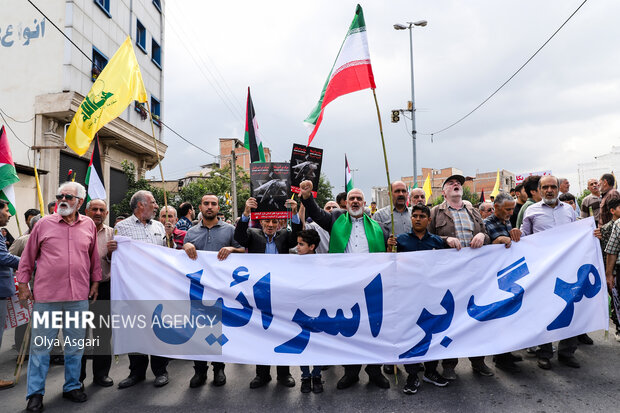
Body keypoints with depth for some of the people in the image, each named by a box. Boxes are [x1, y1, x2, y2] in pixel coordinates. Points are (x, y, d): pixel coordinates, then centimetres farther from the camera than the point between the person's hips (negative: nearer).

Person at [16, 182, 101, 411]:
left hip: (79, 297, 2)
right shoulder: (43, 224, 2)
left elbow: (94, 257, 14)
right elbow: (28, 257, 8)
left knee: (75, 345, 12)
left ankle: (72, 386, 27)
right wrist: (23, 284, 6)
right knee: (40, 345, 5)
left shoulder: (89, 225, 6)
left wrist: (95, 282, 12)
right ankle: (35, 393, 19)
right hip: (46, 296, -2)